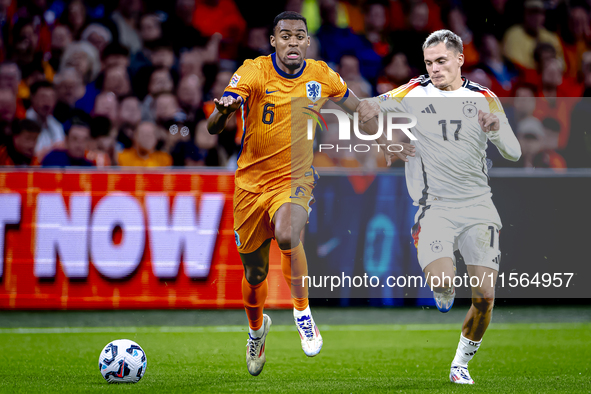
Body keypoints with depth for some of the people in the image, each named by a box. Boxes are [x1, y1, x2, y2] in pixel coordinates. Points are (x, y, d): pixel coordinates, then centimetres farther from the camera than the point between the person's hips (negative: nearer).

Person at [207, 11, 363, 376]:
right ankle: (257, 327, 45)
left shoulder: (321, 75, -3)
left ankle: (303, 311, -11)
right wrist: (222, 112, -45)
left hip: (295, 178, 0)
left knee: (287, 235, -34)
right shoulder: (253, 72, -12)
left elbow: (357, 106, 19)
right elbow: (213, 127, -22)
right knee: (255, 275, 11)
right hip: (252, 182, 0)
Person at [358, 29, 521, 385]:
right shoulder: (414, 94, 3)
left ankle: (461, 363, 16)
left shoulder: (485, 99, 7)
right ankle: (444, 292, 13)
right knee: (442, 282, -25)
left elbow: (514, 154, 5)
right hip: (435, 206, -2)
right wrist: (384, 139, -3)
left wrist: (497, 129, -15)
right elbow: (368, 108, 14)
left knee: (485, 296, -6)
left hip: (478, 206, 2)